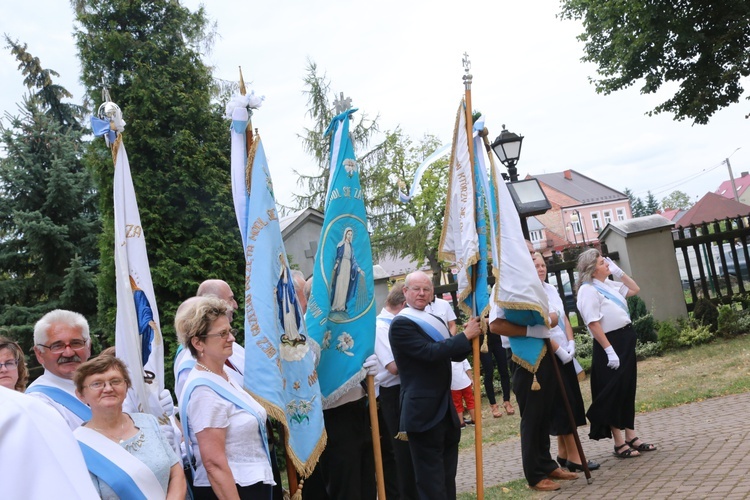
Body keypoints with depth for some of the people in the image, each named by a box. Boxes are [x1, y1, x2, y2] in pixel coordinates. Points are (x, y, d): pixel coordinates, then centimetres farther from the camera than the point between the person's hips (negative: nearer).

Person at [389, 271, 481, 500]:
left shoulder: (435, 321, 14)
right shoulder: (401, 324, -12)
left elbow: (455, 354, 18)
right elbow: (429, 352, -23)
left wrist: (470, 336, 1)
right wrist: (465, 336, -16)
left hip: (445, 408, 9)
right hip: (423, 411, -8)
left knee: (447, 475, 19)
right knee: (431, 478, -1)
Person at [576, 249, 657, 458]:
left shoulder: (609, 284, 10)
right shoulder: (588, 290, -16)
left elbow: (635, 289, 23)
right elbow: (594, 324, -21)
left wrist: (619, 272, 10)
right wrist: (609, 350, -24)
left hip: (626, 340, 9)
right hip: (610, 342, -9)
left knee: (628, 389, 14)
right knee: (613, 392, -1)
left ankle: (631, 437, 24)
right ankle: (619, 443, 8)